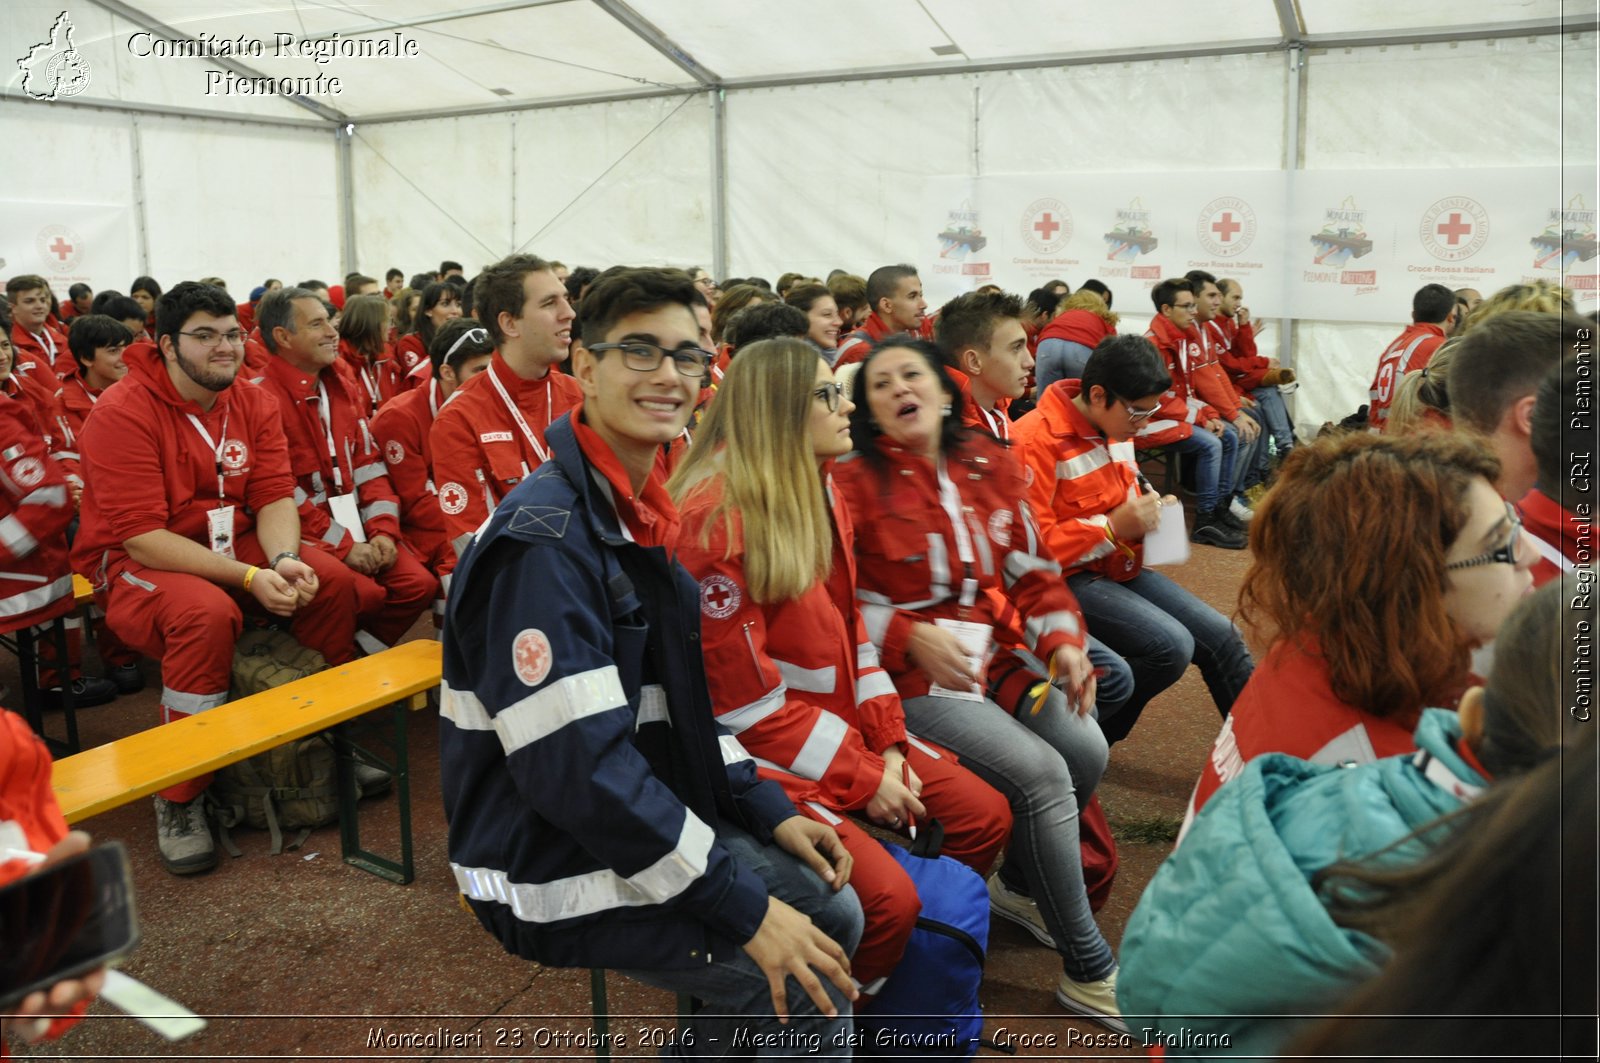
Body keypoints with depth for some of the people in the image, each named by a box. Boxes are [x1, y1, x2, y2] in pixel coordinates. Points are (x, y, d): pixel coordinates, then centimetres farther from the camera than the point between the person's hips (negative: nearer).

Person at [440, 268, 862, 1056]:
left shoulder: (638, 516, 6)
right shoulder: (544, 537, -24)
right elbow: (576, 765, -28)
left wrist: (770, 812, 4)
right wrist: (746, 909, -24)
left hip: (641, 812, 9)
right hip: (551, 869, -9)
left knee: (834, 913, 11)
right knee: (811, 993, -10)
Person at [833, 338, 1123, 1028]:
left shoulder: (991, 466, 10)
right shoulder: (853, 479, -6)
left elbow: (1031, 570, 12)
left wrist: (1062, 641, -5)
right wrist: (912, 638, -18)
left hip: (995, 654, 6)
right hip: (910, 678, -6)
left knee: (1087, 749, -13)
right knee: (1041, 773, -22)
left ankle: (1018, 884, 18)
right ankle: (1087, 971, -4)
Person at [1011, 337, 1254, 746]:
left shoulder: (1115, 428, 7)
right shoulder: (1037, 441, -20)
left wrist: (1151, 509, 2)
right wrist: (1112, 528, -24)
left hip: (1116, 567, 9)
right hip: (1066, 578, -9)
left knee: (1219, 635, 2)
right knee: (1171, 645, -24)